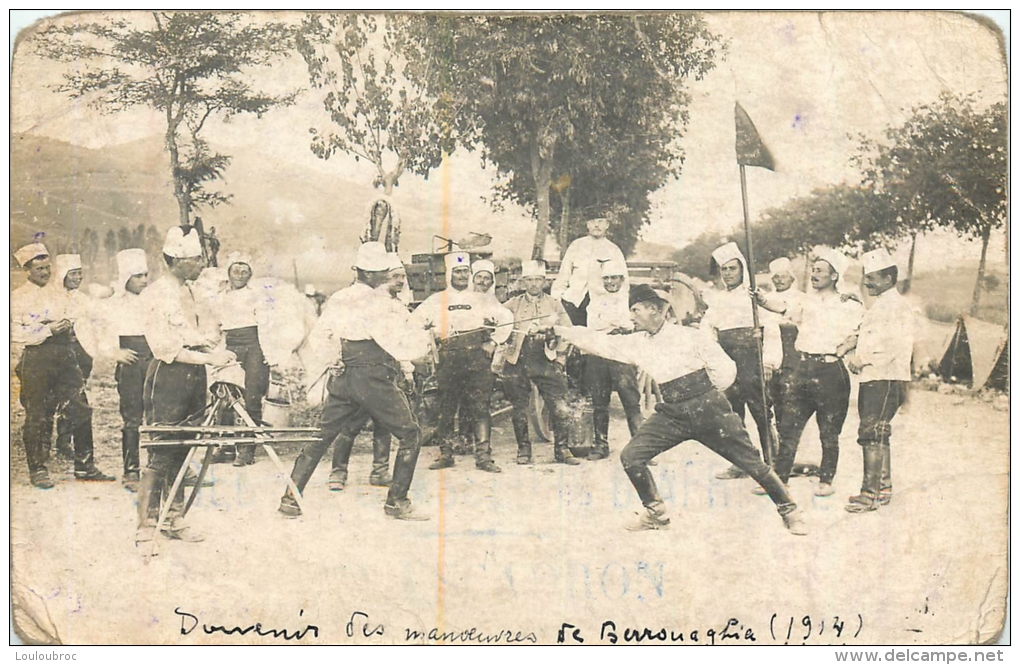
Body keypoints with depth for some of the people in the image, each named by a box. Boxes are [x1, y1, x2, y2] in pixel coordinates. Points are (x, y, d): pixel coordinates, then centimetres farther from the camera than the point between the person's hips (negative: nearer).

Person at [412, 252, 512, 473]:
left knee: (480, 408, -6)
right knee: (445, 409, 2)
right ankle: (445, 454, 13)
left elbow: (506, 319, 14)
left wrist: (493, 342, 7)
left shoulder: (480, 300, 11)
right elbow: (414, 324, 13)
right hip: (448, 360, 0)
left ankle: (483, 456, -5)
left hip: (476, 358, 0)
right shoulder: (436, 301, 10)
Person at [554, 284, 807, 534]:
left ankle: (790, 511, 18)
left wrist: (703, 397, 0)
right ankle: (656, 514, 10)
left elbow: (725, 369, -4)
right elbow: (599, 341, 5)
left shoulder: (689, 336, -7)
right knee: (631, 456, -7)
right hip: (671, 414, 4)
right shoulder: (636, 343, 6)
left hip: (707, 410, -4)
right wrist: (557, 330, 2)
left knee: (749, 460, 0)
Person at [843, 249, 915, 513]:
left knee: (872, 434, -13)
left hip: (886, 380, -10)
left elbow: (895, 347, -21)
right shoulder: (879, 305, 22)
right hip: (871, 379, 10)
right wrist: (855, 356, 7)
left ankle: (870, 494, -14)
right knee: (878, 434, 14)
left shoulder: (896, 305, -10)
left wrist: (862, 360, -15)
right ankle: (883, 488, 23)